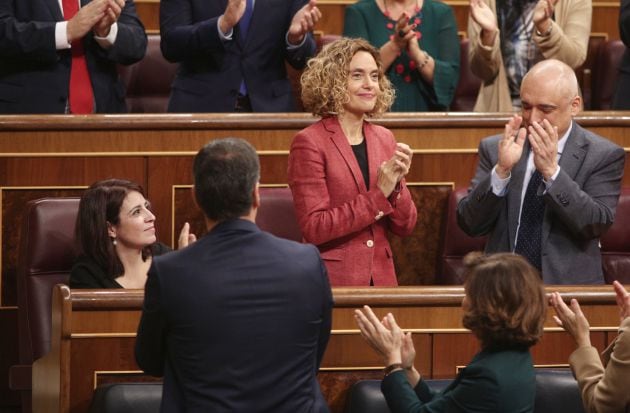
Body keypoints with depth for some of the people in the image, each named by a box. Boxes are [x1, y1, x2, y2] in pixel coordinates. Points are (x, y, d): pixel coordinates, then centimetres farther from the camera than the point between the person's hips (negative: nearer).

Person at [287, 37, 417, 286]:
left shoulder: (384, 139, 7)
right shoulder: (309, 143, -8)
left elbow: (405, 227, 8)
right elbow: (313, 228, -14)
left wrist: (396, 186, -11)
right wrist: (378, 194, -16)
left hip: (381, 277, 5)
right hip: (331, 282, -5)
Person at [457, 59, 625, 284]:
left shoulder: (604, 155, 2)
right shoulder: (494, 148, 7)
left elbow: (597, 225, -9)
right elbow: (470, 224, 1)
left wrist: (551, 171, -18)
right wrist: (501, 171, -14)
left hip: (568, 286, -1)